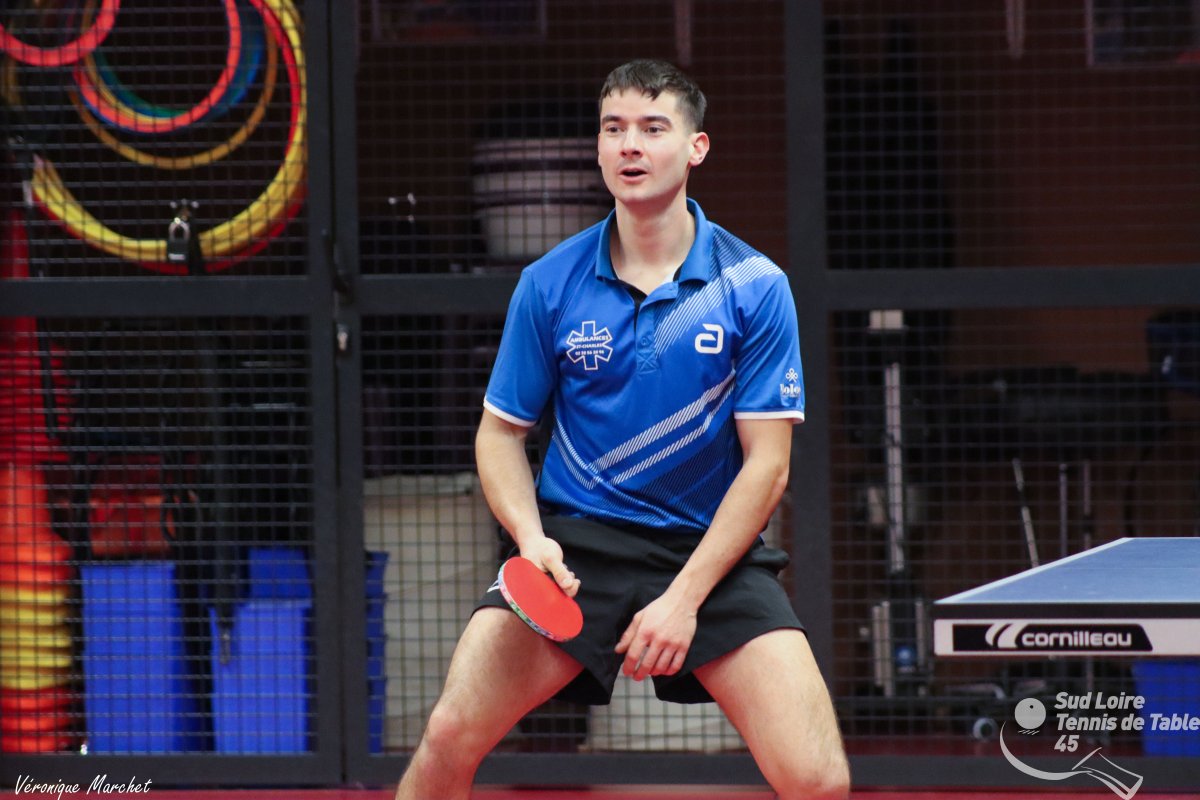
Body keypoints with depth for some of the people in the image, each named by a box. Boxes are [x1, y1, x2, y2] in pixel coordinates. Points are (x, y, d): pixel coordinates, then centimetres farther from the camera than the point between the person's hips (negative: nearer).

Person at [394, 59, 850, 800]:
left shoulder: (755, 287, -5)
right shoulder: (549, 284, 0)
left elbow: (766, 463, -5)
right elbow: (501, 433, 8)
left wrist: (685, 598, -14)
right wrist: (530, 536, -11)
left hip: (712, 548, -1)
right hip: (574, 544, 1)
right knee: (449, 737, -17)